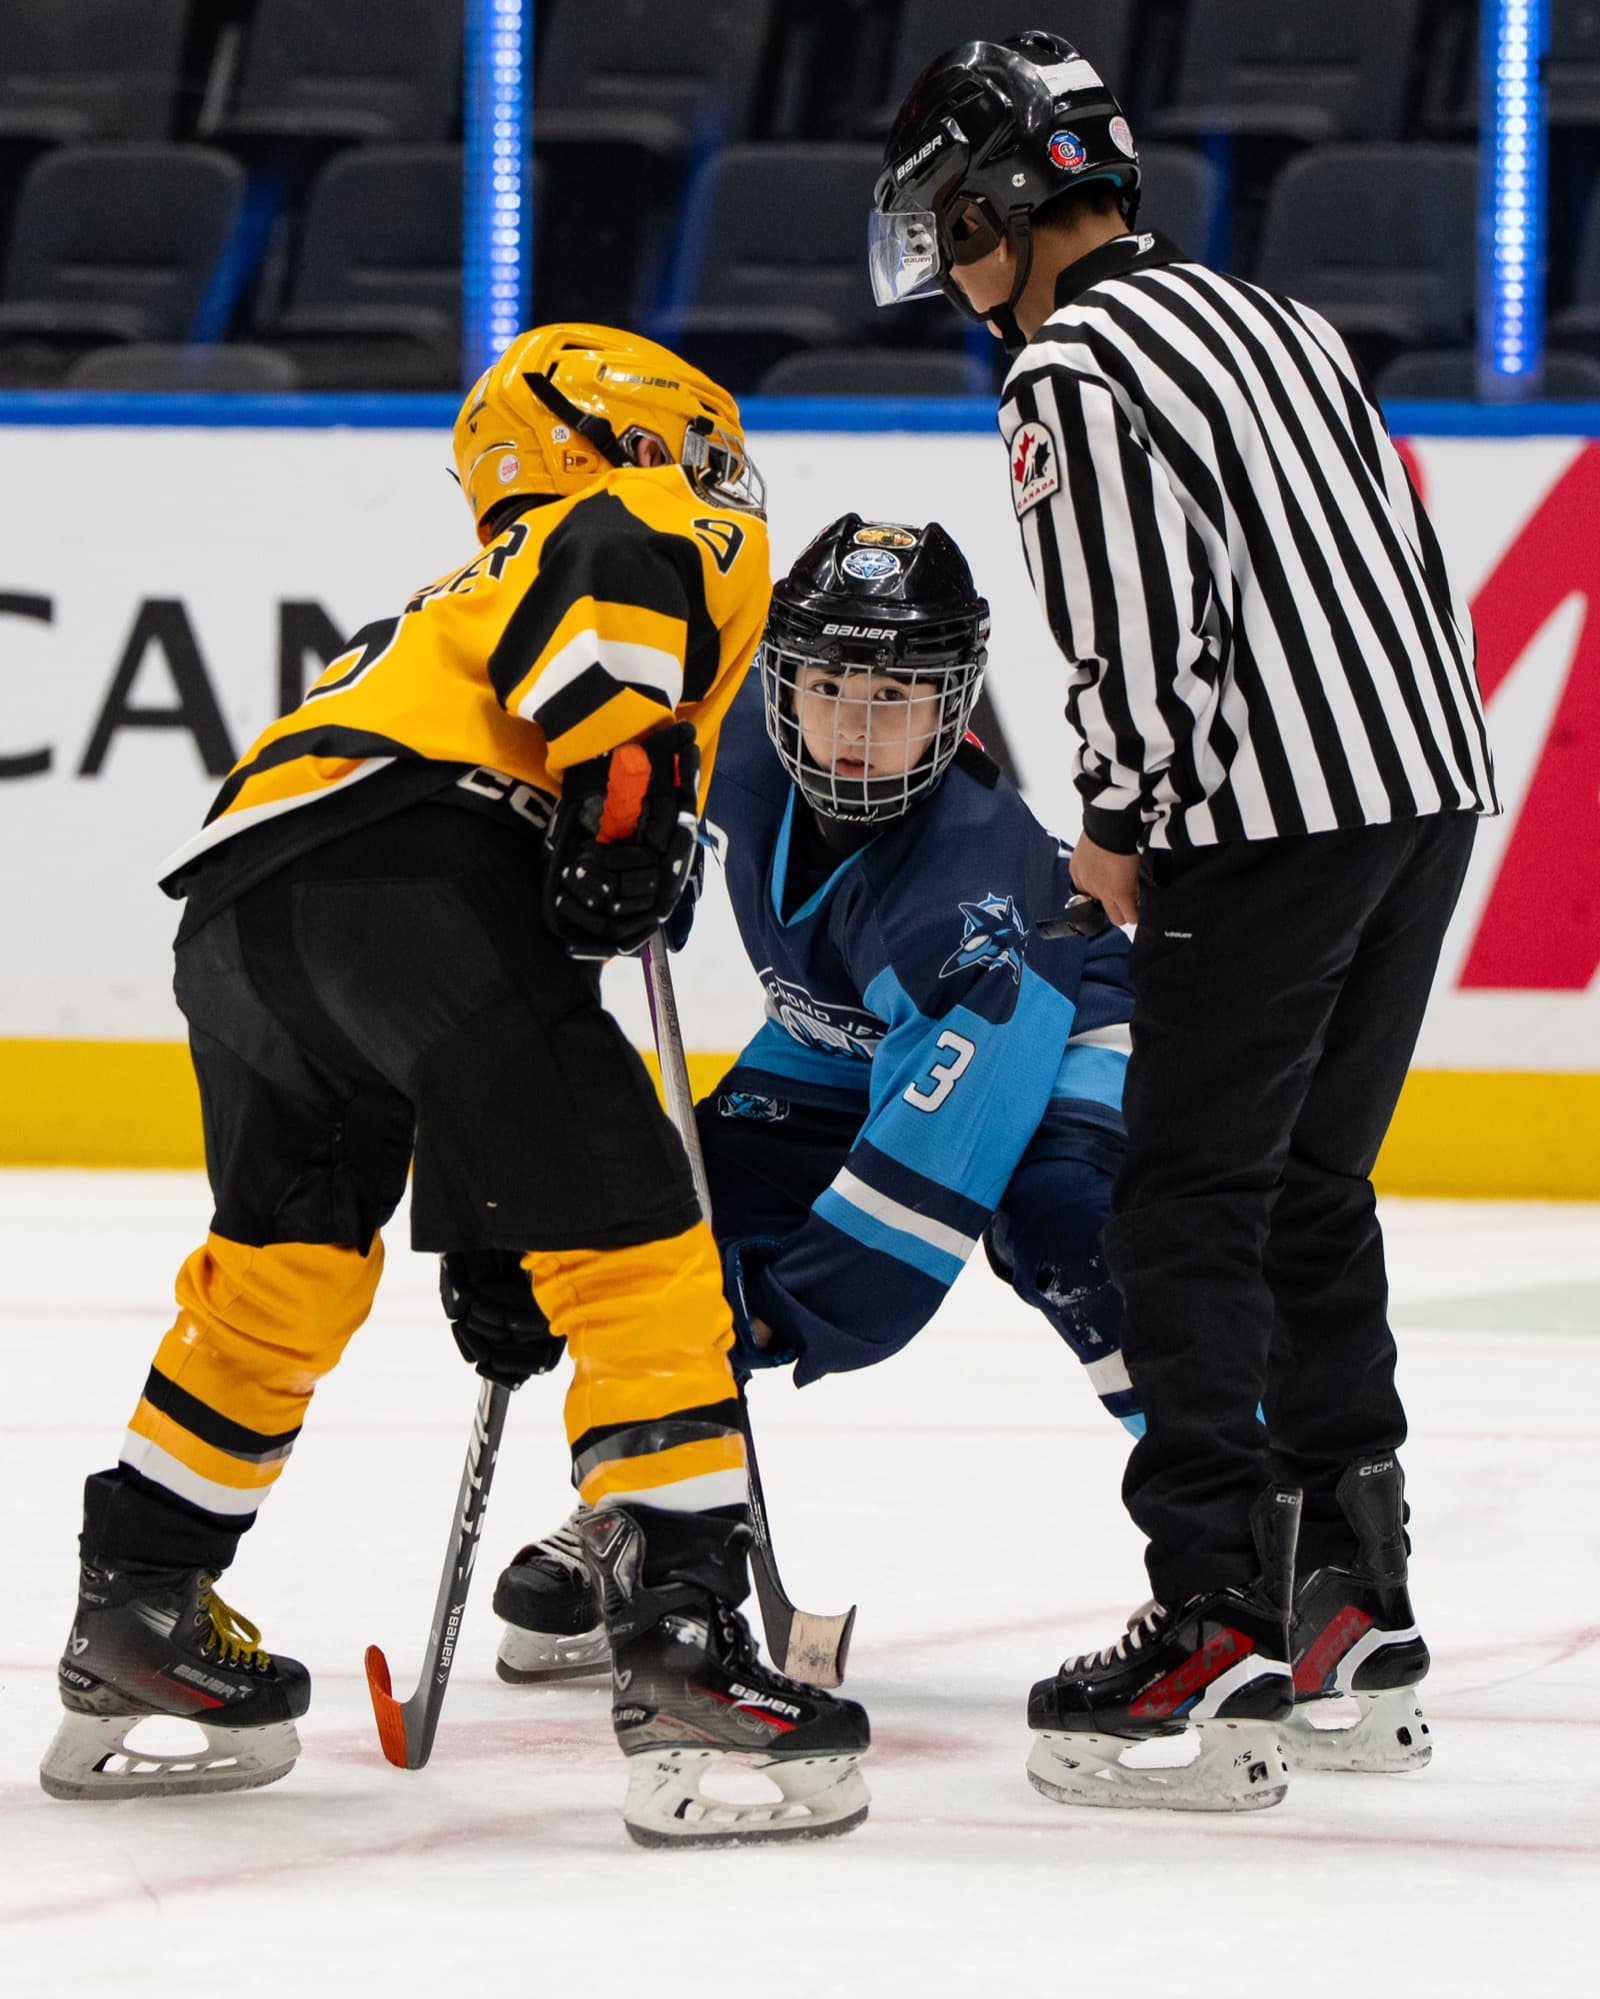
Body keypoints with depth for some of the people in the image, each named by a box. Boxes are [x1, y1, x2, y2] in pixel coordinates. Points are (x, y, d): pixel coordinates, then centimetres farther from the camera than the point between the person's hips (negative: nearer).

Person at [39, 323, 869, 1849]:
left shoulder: (457, 614, 41)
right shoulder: (687, 537, 19)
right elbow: (612, 569, -11)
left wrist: (486, 1254, 40)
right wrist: (631, 787, -15)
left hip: (234, 909, 8)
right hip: (410, 871, -8)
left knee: (283, 1265, 27)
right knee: (634, 1248, -5)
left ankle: (130, 1637, 35)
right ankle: (680, 1652, -13)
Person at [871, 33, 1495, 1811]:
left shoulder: (1072, 369, -9)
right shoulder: (1262, 315, 19)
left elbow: (1143, 622, -17)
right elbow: (1396, 548, 18)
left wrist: (1120, 828, -3)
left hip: (1276, 825, -9)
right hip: (1429, 790, 9)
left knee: (1189, 1214, -5)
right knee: (1312, 1194, 16)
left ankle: (1218, 1638, -9)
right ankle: (1351, 1618, 19)